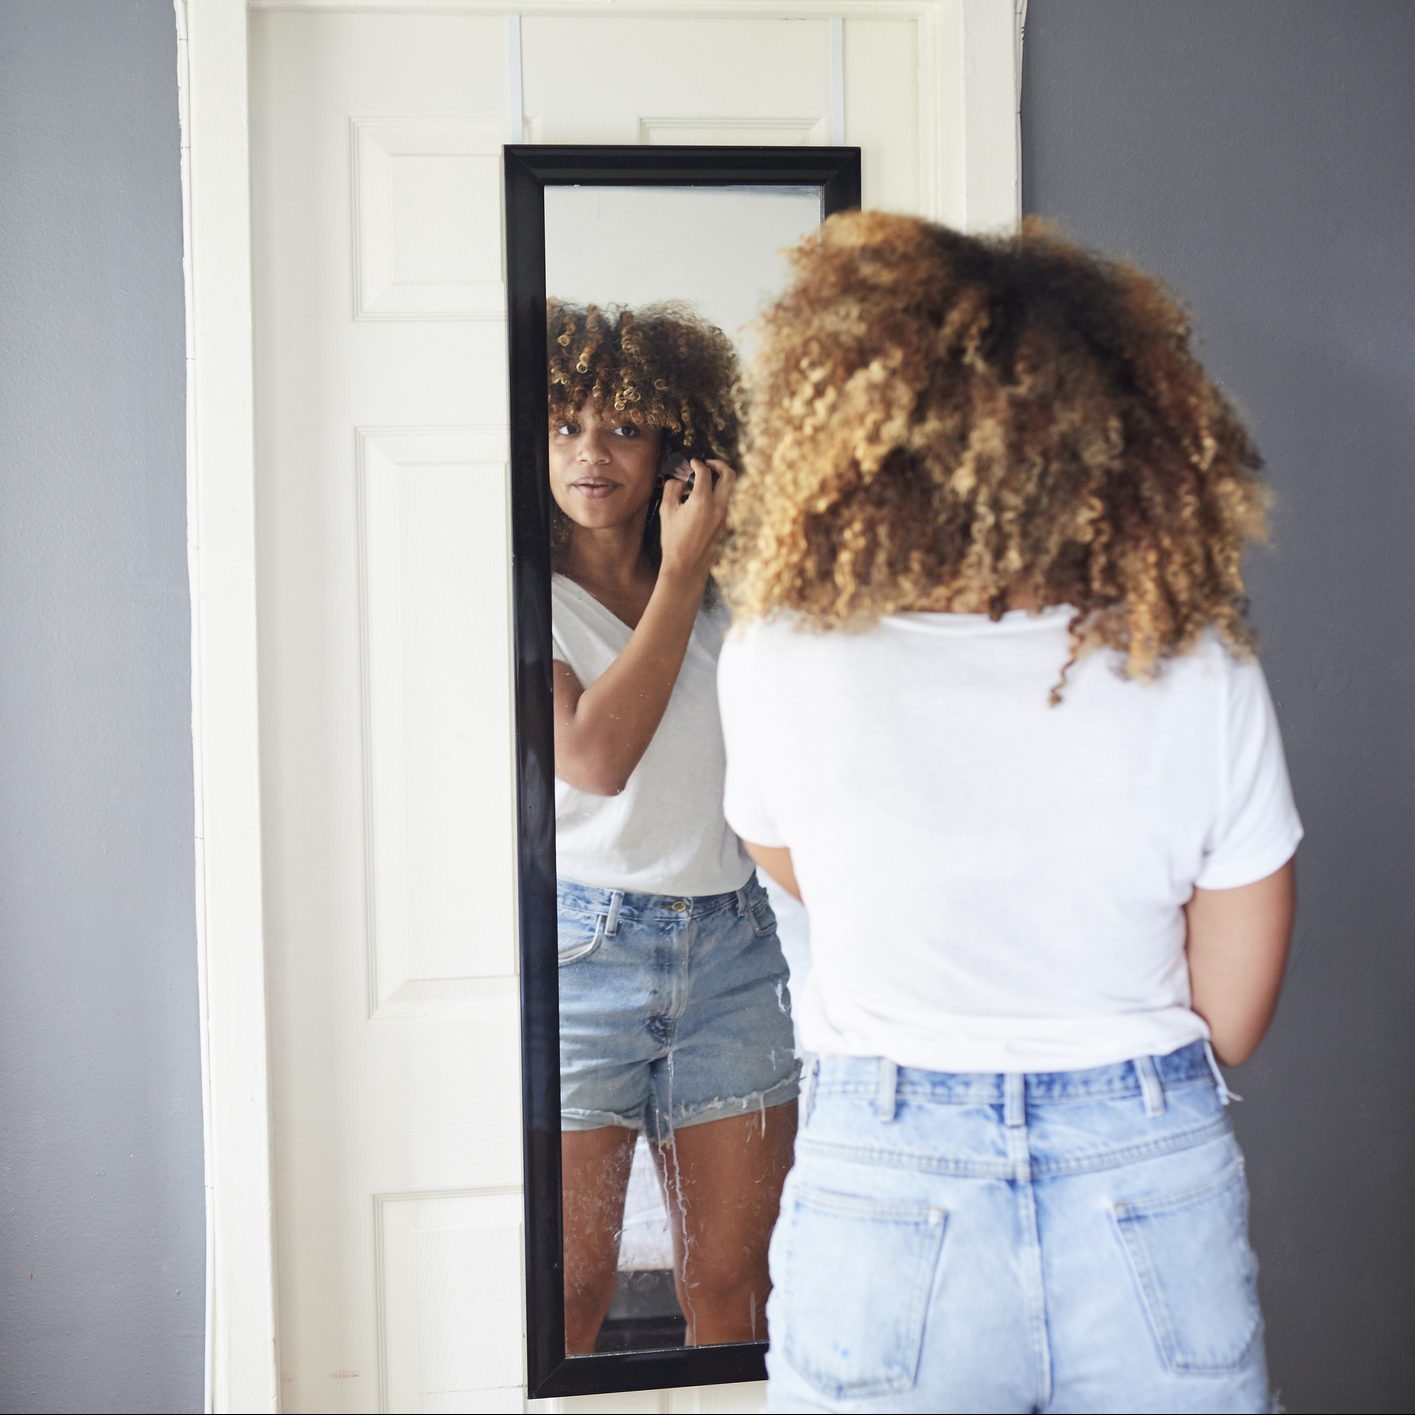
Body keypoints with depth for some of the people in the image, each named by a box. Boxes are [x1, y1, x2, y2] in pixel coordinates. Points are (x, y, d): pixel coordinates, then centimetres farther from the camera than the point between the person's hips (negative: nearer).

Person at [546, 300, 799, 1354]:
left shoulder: (725, 598, 11)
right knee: (569, 1295, 0)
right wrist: (679, 573, -9)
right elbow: (593, 754, -17)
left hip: (731, 950, 4)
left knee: (733, 1286, 7)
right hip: (580, 949, -4)